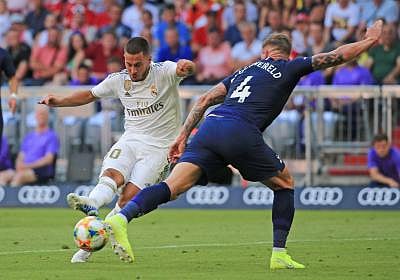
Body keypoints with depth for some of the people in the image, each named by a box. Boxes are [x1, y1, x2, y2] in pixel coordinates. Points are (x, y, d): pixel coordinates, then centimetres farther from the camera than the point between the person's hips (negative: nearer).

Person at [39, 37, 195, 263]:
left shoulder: (164, 73, -10)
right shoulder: (118, 80, 3)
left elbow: (182, 68, -30)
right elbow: (90, 95, 18)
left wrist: (185, 66, -55)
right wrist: (59, 102, 6)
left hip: (160, 146, -4)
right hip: (131, 140, 4)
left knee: (130, 197, -18)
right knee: (112, 175, -28)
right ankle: (91, 205, -57)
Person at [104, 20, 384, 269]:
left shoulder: (245, 71, 32)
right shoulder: (289, 68, 18)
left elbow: (206, 99, 24)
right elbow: (337, 56, 20)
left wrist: (183, 136, 23)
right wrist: (370, 40, 36)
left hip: (210, 126, 4)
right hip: (241, 133, -4)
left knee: (172, 187, -8)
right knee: (284, 183, 19)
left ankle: (122, 218, -33)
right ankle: (279, 254, 12)